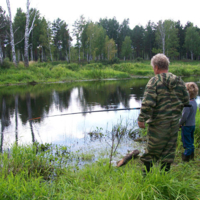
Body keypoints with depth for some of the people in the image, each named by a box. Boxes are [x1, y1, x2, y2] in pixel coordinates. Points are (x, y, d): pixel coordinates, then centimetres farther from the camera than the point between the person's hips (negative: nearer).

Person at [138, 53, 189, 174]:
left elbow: (147, 103, -21)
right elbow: (186, 101, 13)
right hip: (174, 122, 5)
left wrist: (142, 119, -15)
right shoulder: (179, 81, 5)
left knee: (152, 150, 6)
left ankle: (147, 172, 14)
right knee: (169, 149, 15)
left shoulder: (154, 81, -13)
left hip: (159, 123, -5)